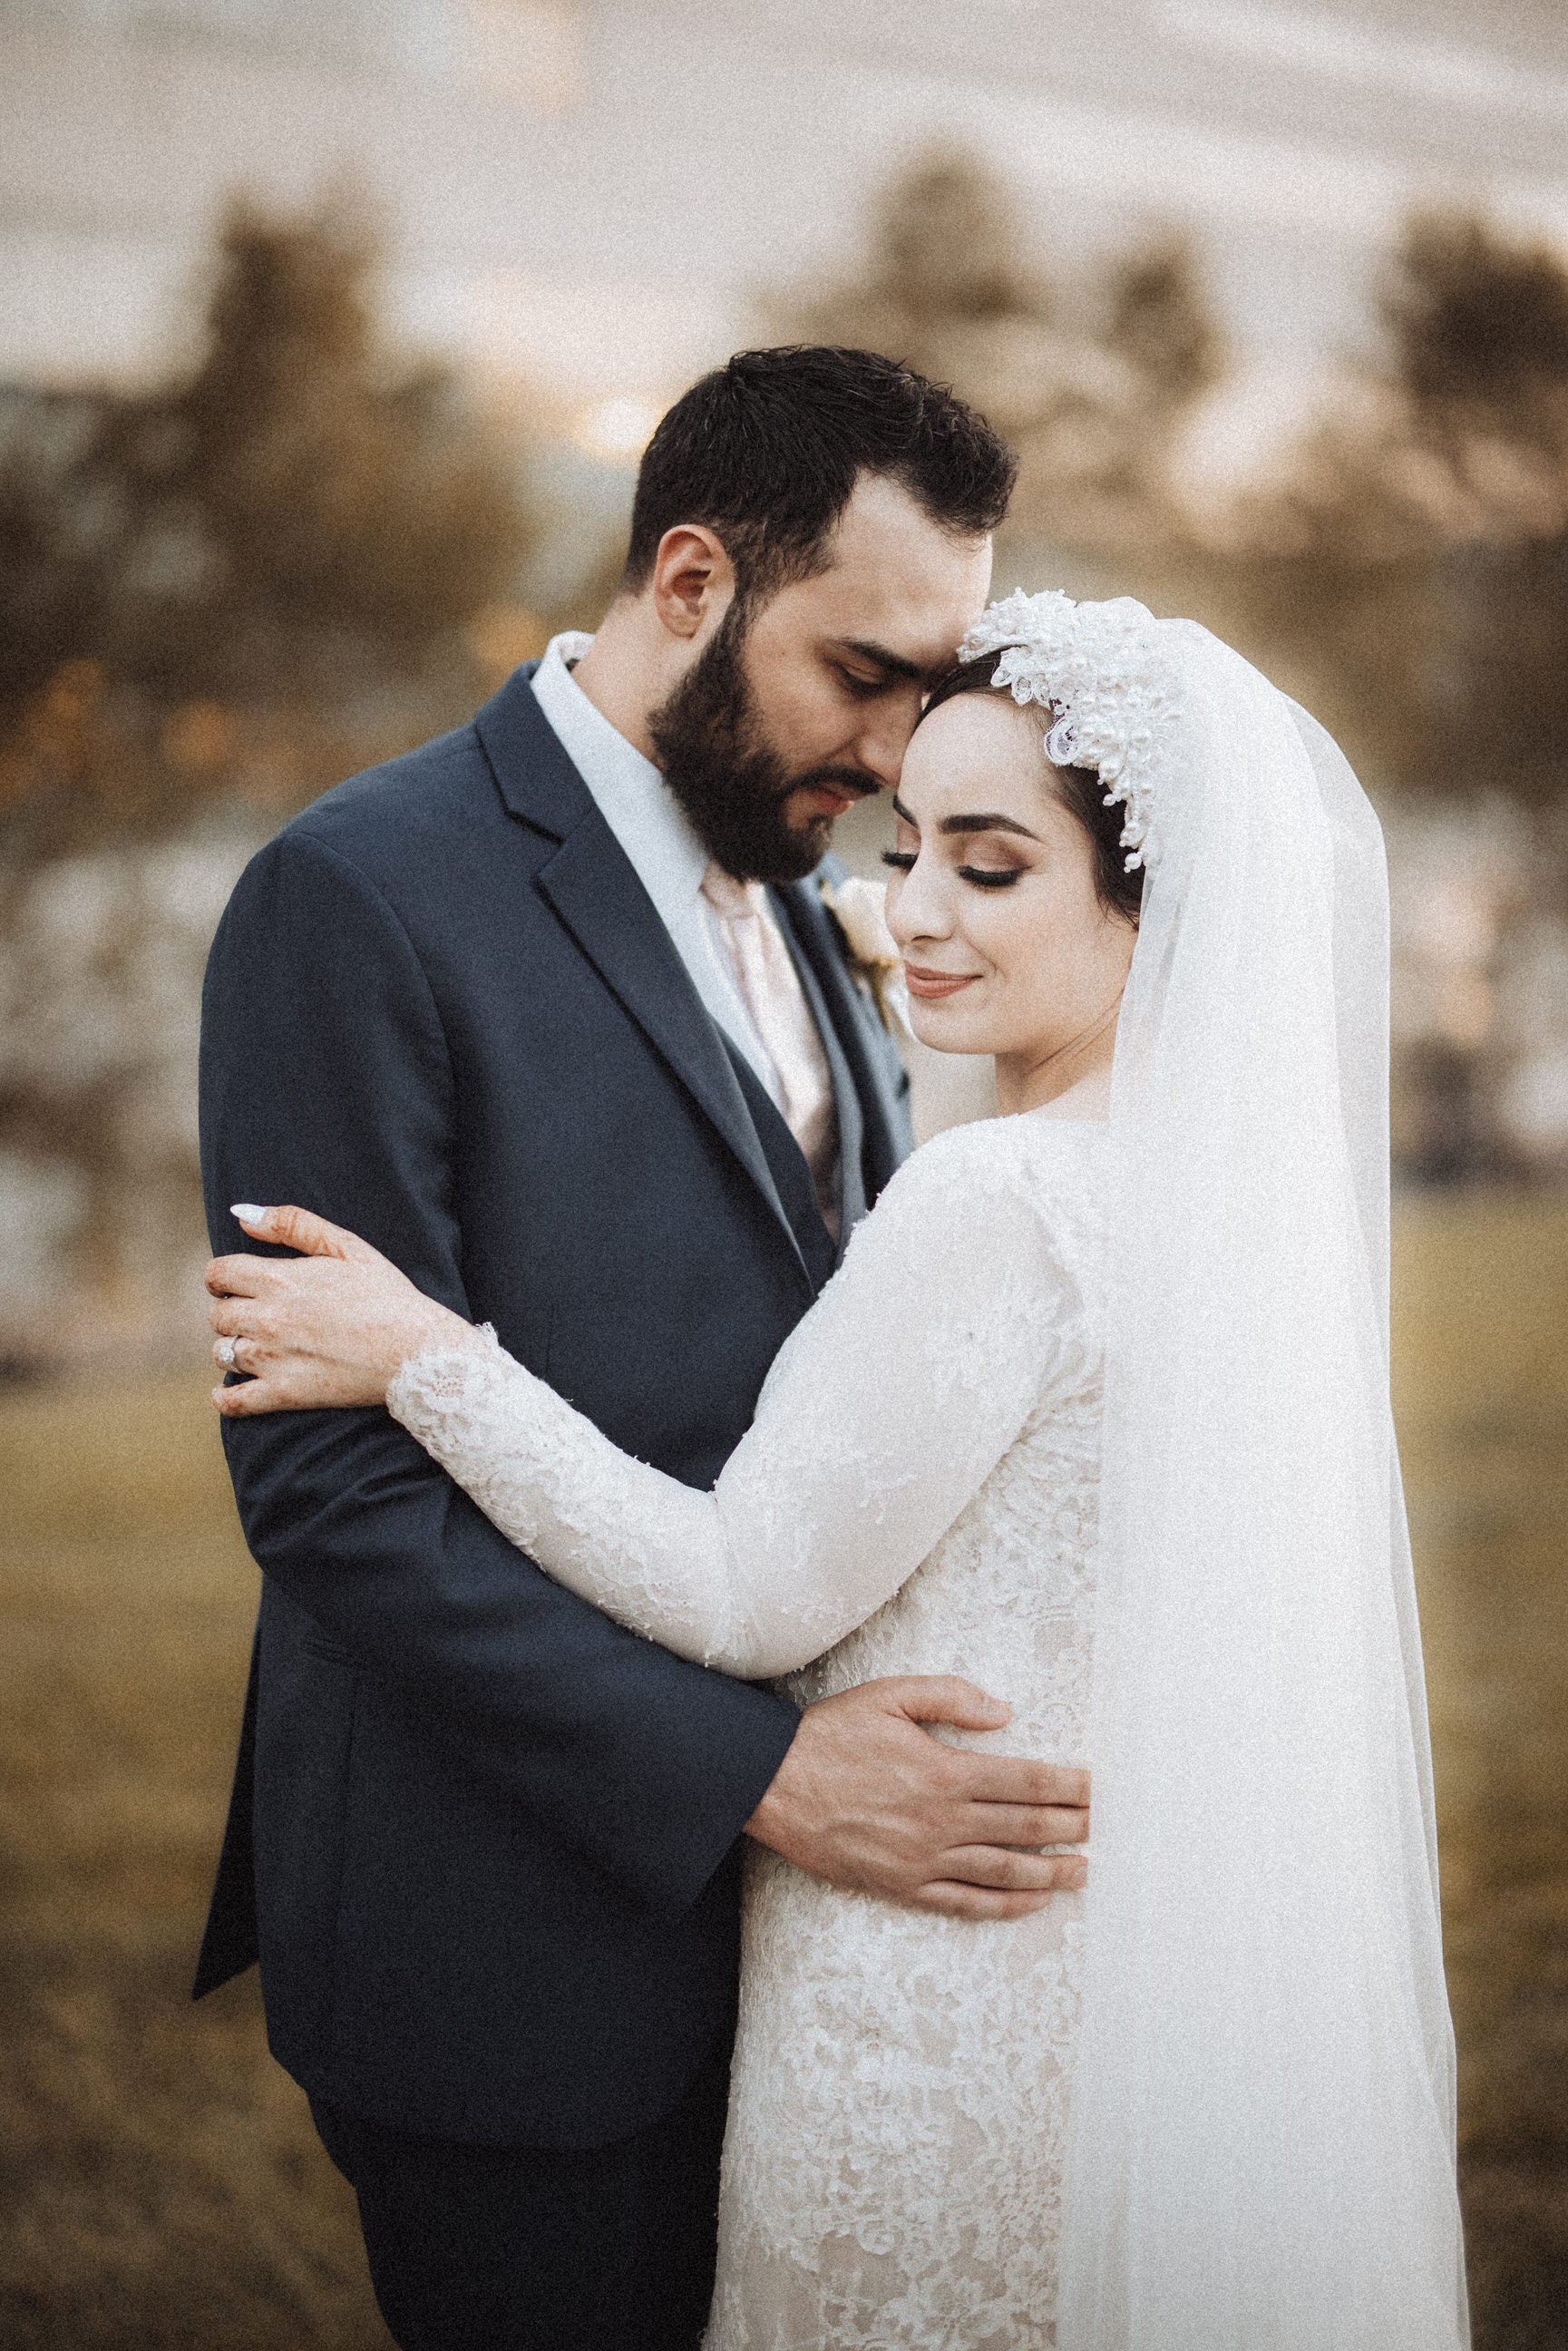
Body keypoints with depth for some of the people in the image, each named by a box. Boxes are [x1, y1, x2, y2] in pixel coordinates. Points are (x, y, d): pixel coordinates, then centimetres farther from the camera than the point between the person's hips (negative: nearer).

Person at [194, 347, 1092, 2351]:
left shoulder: (801, 903, 10)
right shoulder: (363, 900, -15)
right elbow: (333, 1486, -20)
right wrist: (751, 1775, -23)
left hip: (778, 1898, 7)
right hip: (522, 1942, -7)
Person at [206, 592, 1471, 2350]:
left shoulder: (1003, 1200, -25)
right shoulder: (1224, 1167, 2)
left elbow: (753, 1597, -19)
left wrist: (426, 1360, -14)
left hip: (948, 1999, -8)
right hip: (1135, 1936, 8)